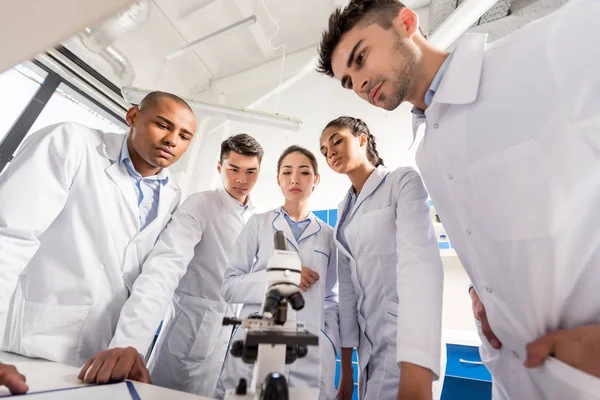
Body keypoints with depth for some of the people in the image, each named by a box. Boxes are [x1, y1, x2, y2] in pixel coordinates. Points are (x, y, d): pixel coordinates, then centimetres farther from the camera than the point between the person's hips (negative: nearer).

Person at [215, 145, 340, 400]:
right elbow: (229, 287, -2)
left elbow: (331, 300, 11)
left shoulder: (329, 235, 6)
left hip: (311, 355, 1)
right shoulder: (258, 224, 1)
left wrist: (332, 348, 2)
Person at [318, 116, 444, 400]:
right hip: (368, 344, 6)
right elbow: (348, 285, 6)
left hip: (408, 342, -6)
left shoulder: (403, 181, -9)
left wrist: (416, 374, -34)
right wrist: (346, 368, 7)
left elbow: (420, 263, -24)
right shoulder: (344, 210, 9)